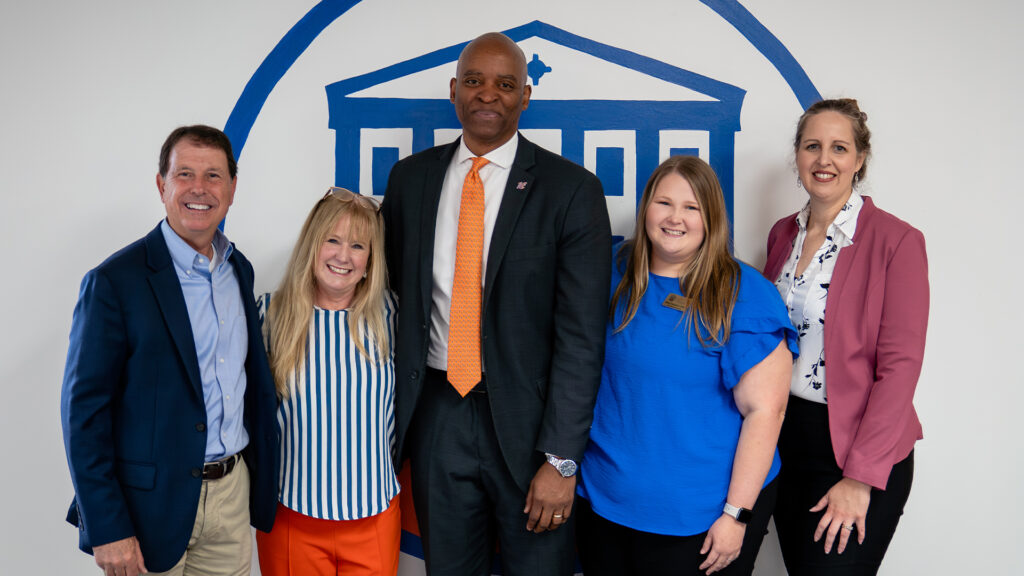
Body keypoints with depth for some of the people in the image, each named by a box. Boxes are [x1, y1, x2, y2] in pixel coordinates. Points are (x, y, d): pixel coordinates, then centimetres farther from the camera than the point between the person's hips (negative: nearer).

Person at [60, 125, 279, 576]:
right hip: (152, 504, -5)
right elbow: (83, 410, -13)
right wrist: (107, 529, -15)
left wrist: (261, 480, 11)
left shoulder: (239, 269, 6)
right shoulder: (114, 282, -13)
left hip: (233, 491, 5)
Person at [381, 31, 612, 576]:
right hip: (436, 416, 4)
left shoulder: (571, 189, -8)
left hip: (528, 417, -3)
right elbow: (394, 291, 12)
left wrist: (561, 459, -13)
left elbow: (581, 333, -10)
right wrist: (392, 409, 6)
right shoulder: (410, 178, 5)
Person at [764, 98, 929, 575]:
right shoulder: (783, 233, 6)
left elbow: (900, 365, -15)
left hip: (860, 447, -5)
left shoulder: (896, 240, -12)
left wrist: (861, 477, -17)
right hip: (786, 435, 5)